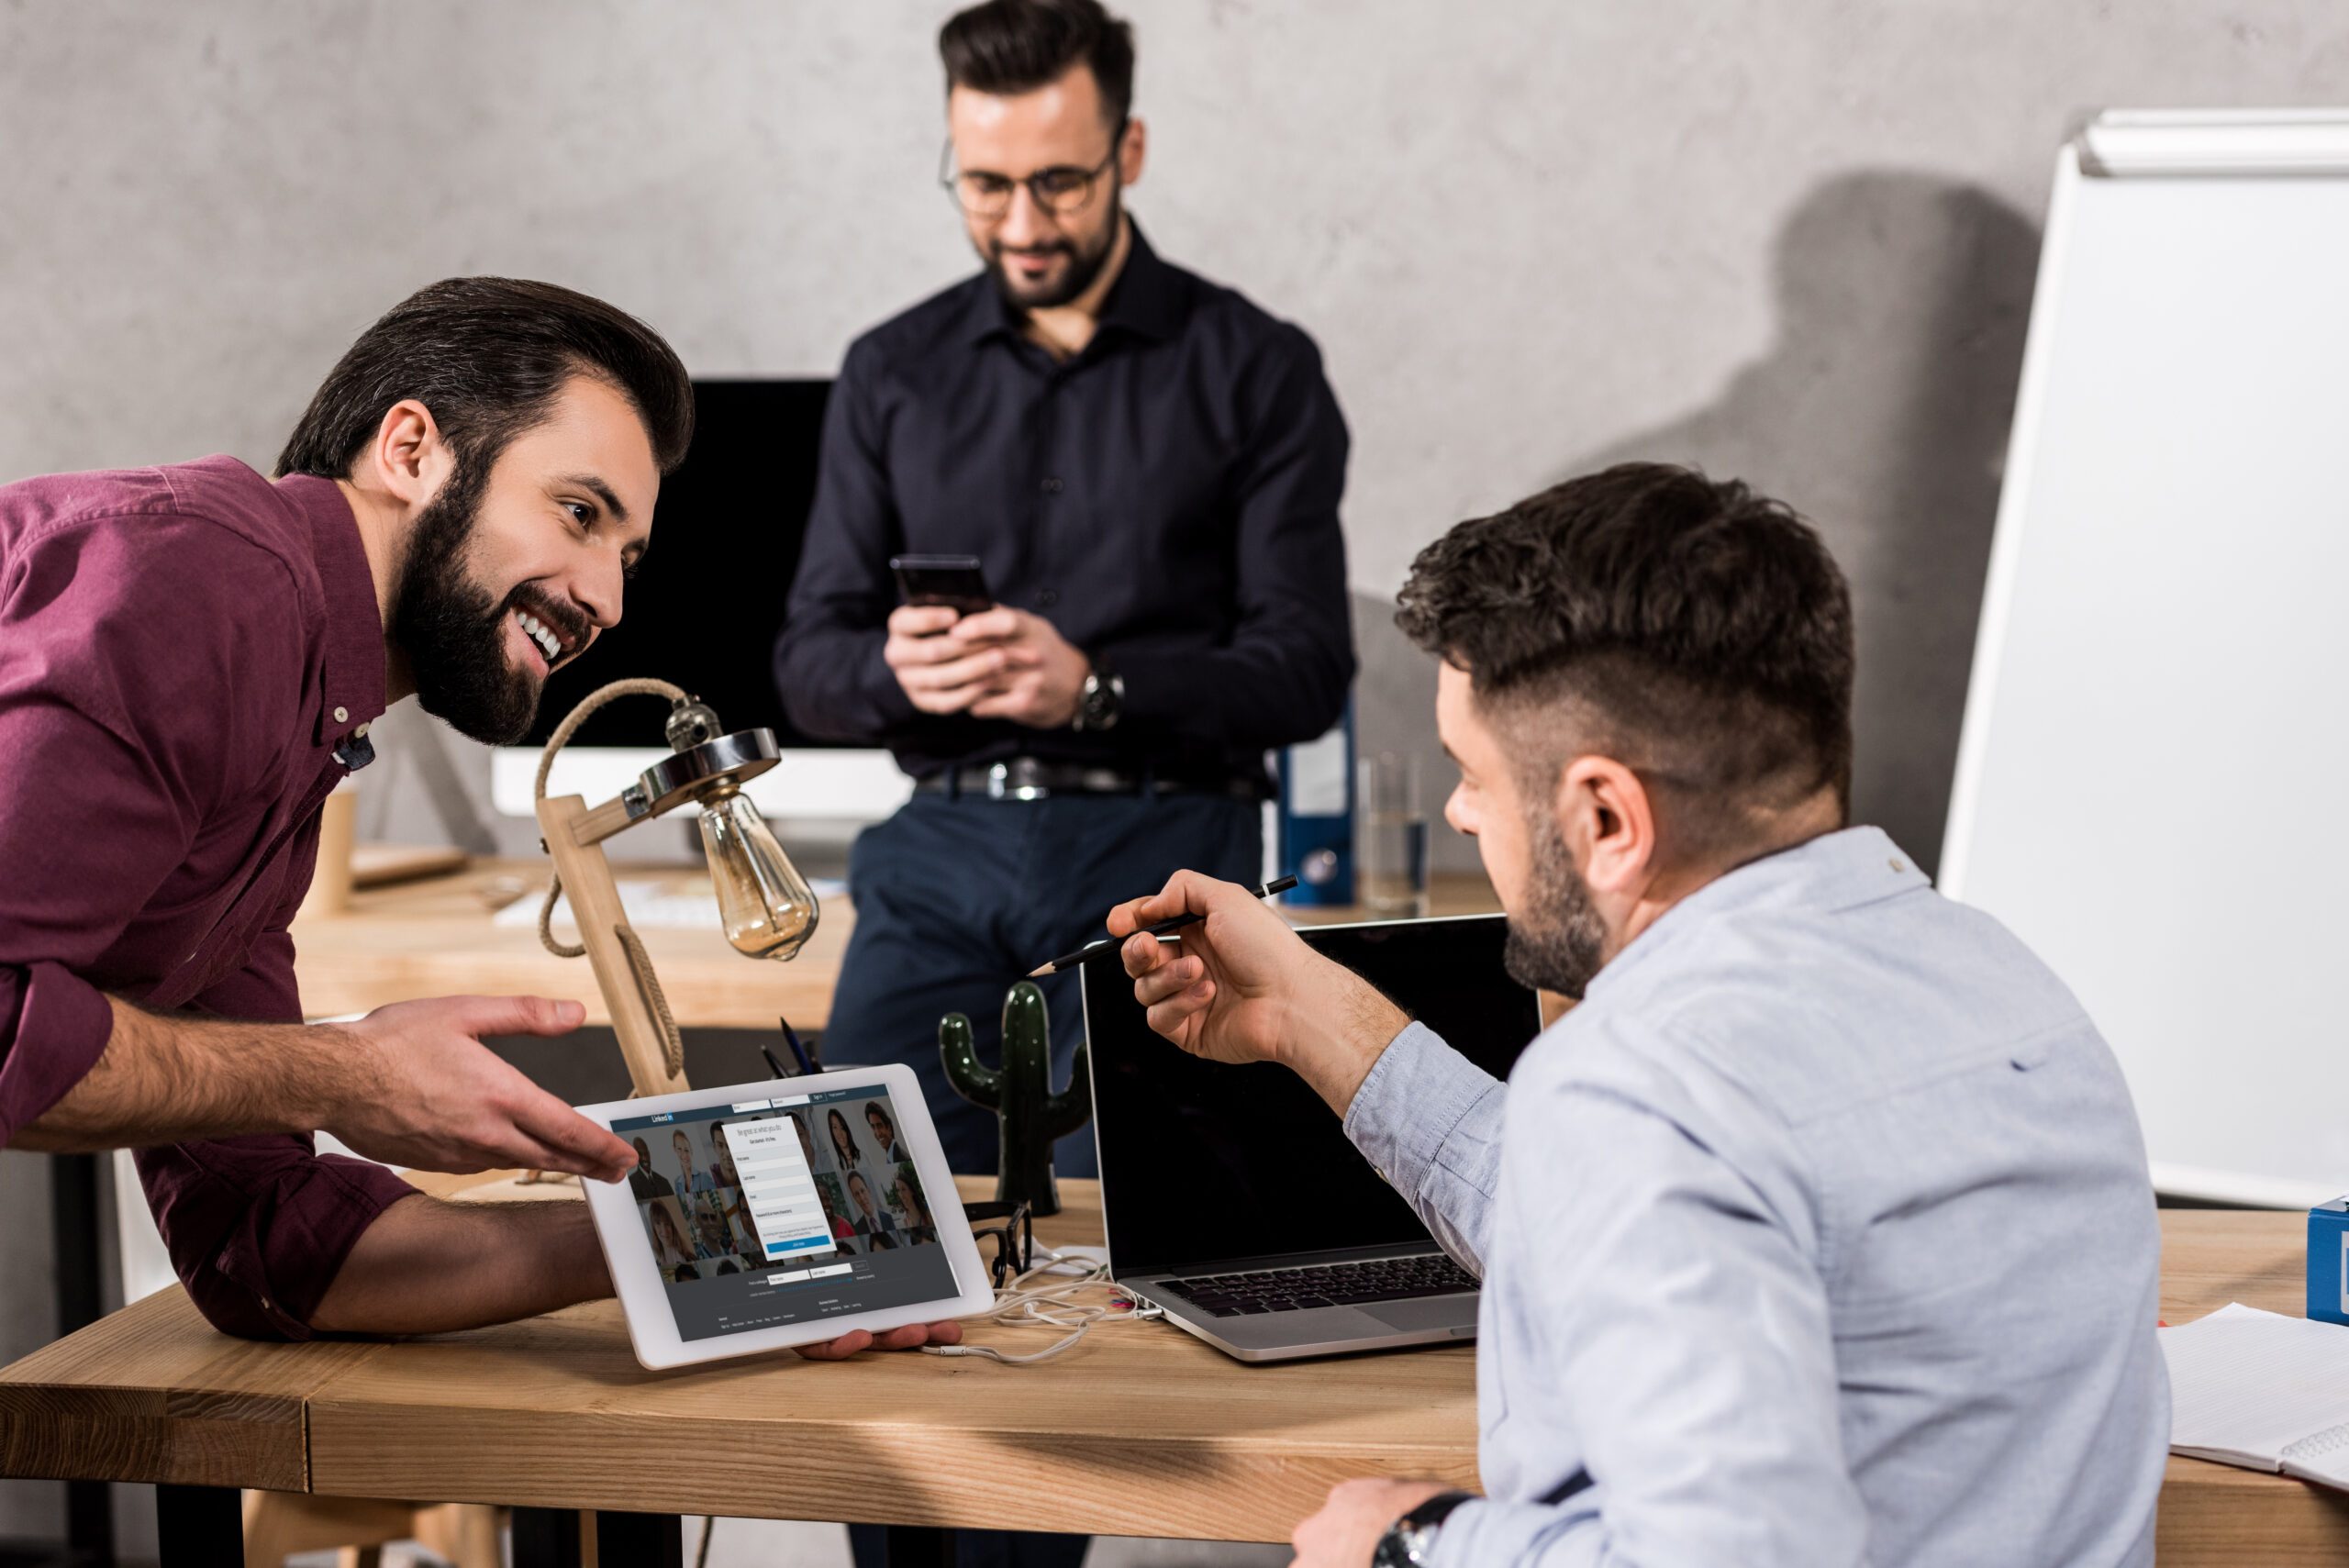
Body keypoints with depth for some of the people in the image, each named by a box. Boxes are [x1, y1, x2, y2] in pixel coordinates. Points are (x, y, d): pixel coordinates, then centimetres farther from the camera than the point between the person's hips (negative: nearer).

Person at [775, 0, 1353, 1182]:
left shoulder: (1256, 370, 5)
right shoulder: (892, 373, 14)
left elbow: (1306, 672, -2)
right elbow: (808, 664, 11)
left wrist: (1093, 687, -19)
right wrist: (895, 670, -13)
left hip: (1160, 849, -2)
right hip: (940, 851, 3)